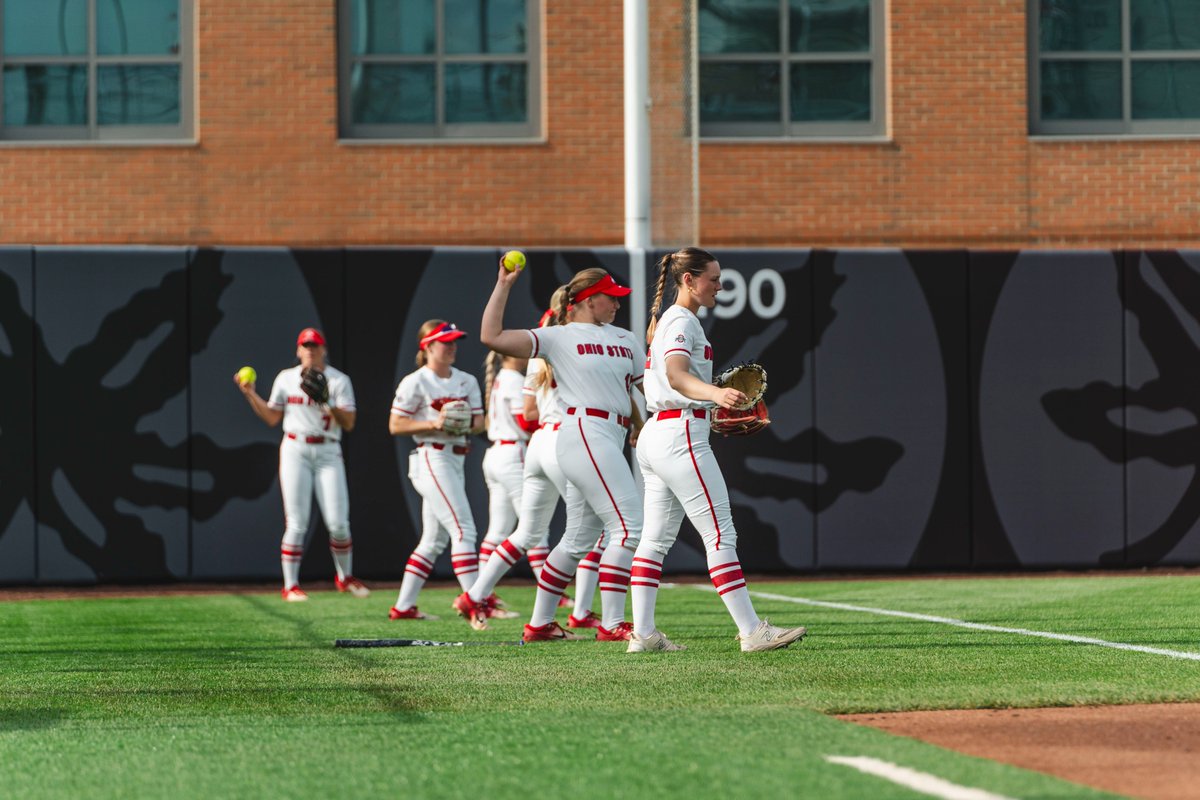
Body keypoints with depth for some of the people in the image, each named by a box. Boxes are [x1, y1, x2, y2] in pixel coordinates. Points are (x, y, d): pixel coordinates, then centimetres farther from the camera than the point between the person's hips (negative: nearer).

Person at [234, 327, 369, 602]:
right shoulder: (286, 379, 8)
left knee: (338, 523, -4)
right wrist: (251, 394, 4)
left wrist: (329, 403, -20)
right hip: (295, 452, 0)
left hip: (328, 453, 0)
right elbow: (272, 418, 13)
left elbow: (348, 424, -5)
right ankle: (290, 585, 2)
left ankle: (344, 577, 18)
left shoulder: (339, 381, 2)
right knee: (296, 524, -6)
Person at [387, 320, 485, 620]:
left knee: (434, 540, 10)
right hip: (431, 459, -8)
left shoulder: (466, 381, 13)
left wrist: (465, 424, -12)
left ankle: (403, 606, 16)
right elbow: (395, 425, -7)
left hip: (456, 459, 8)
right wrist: (434, 424, -18)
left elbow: (479, 422, 11)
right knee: (463, 530, -15)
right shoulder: (416, 382, -7)